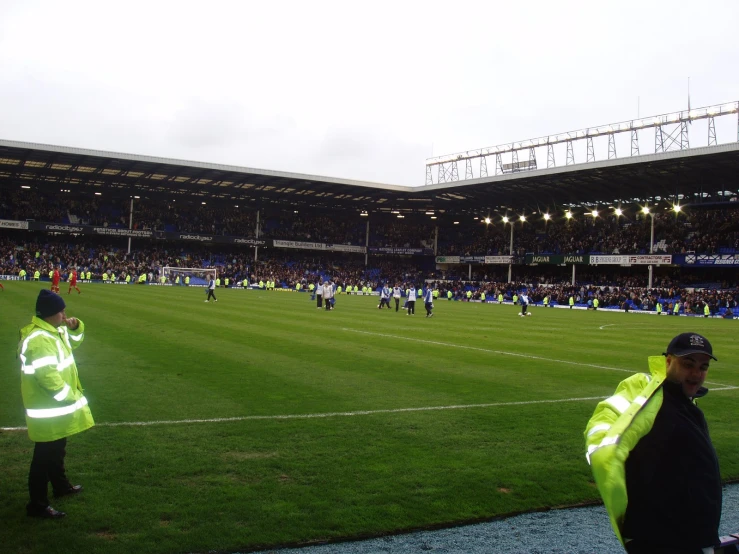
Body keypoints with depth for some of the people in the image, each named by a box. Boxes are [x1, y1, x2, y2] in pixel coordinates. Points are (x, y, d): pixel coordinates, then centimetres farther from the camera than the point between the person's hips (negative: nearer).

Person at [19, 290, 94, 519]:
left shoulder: (55, 330, 5)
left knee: (57, 451, 26)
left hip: (59, 406, 10)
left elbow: (74, 341, 24)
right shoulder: (39, 340, -26)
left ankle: (61, 485, 44)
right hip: (48, 410, -10)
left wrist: (76, 327, 1)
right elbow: (48, 377, -29)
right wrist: (72, 397, -17)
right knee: (45, 457, -1)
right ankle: (37, 504, 9)